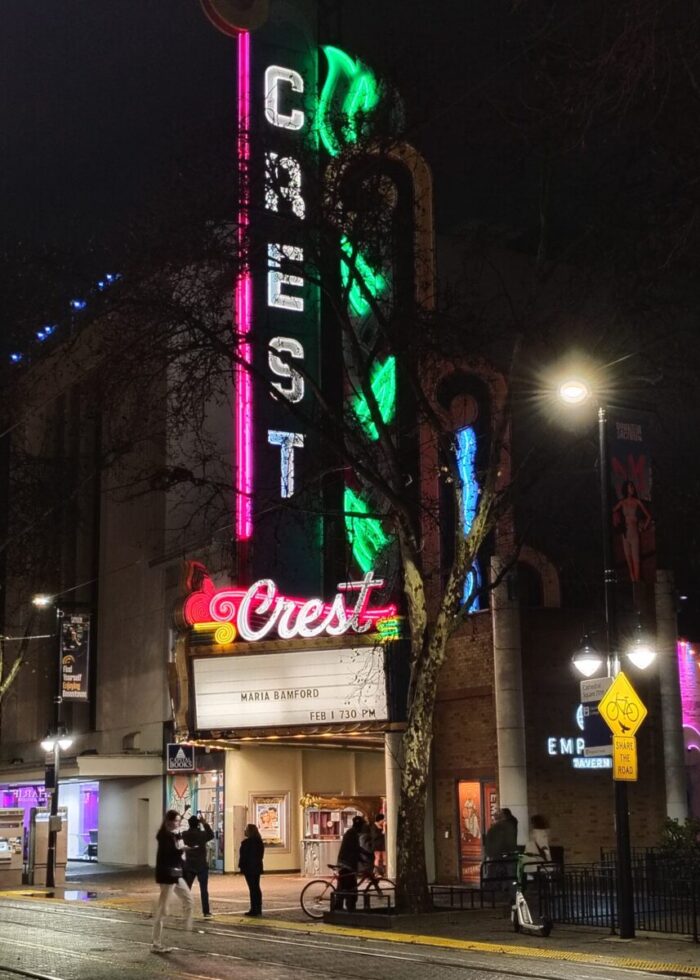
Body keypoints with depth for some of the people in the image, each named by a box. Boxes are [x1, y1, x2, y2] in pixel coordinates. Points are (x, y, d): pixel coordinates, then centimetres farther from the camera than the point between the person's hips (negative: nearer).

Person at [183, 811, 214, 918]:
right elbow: (211, 835, 7)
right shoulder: (202, 834, -10)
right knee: (204, 890, 1)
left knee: (187, 889, 10)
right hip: (202, 865, -2)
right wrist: (205, 823, 8)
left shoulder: (185, 835, -3)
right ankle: (206, 912, -1)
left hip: (189, 866, 2)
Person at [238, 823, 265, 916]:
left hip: (249, 868, -8)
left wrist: (241, 866, -10)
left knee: (252, 888, -5)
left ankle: (254, 910, -3)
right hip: (257, 867, 8)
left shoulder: (246, 843, -17)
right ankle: (258, 909, 18)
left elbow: (243, 856, -17)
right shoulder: (259, 842, 9)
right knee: (256, 888, 13)